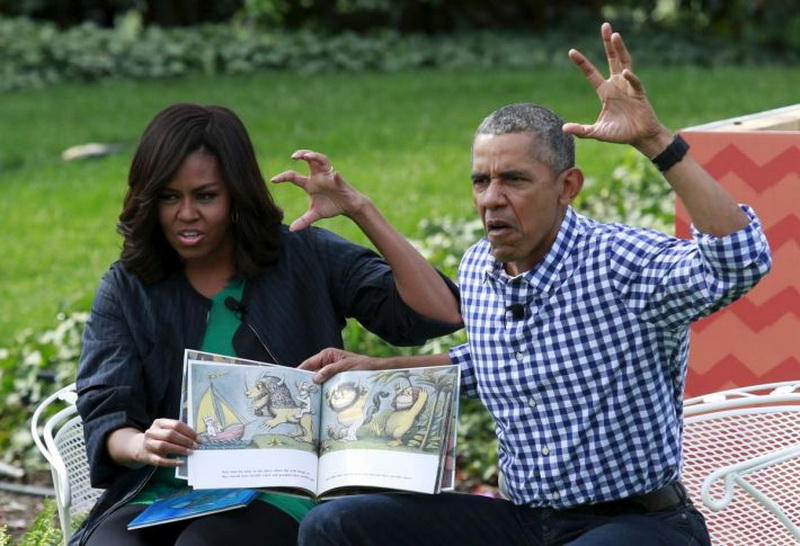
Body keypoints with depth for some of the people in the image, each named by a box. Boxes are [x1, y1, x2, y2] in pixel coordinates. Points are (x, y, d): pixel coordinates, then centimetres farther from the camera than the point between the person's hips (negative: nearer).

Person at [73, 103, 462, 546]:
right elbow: (104, 418, 2)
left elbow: (439, 314, -2)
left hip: (277, 497, -1)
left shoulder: (303, 258, 7)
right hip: (158, 499, 2)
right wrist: (142, 446, -23)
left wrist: (360, 211, -9)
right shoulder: (126, 289, 11)